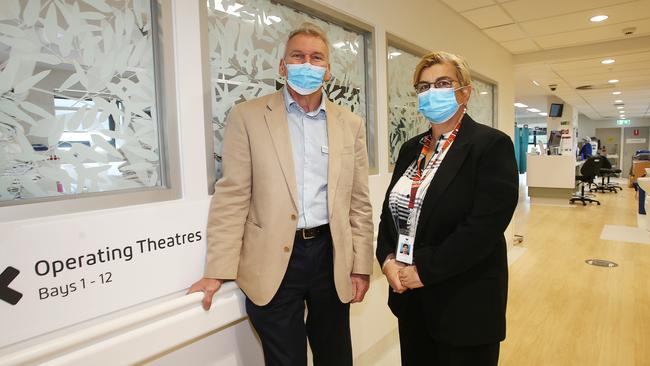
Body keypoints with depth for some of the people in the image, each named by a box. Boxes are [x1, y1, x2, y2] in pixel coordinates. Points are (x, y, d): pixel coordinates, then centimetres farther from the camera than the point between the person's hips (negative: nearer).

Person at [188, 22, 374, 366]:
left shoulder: (350, 123, 6)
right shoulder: (248, 116, -2)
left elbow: (359, 202, 7)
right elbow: (232, 196, -5)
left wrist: (361, 265, 4)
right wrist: (218, 269, -8)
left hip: (331, 256, 3)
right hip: (272, 263, -3)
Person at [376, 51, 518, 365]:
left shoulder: (492, 145, -11)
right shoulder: (411, 148, 9)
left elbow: (484, 226, -20)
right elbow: (390, 210, 10)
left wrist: (425, 271, -18)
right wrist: (387, 260, -7)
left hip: (465, 302, -6)